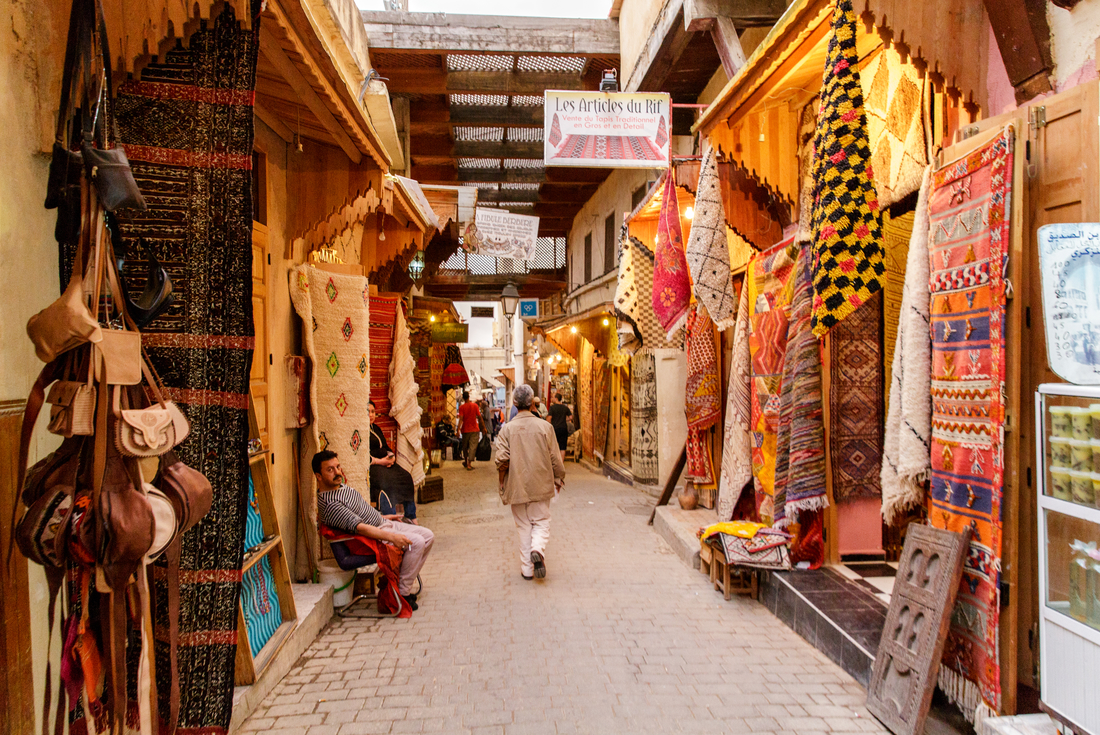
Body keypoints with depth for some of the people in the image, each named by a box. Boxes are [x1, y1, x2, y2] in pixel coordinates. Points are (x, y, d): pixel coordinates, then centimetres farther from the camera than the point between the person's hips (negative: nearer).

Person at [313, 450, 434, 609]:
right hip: (373, 536, -10)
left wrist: (383, 517, 25)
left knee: (428, 536, 4)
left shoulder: (341, 486, 9)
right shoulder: (330, 505, -23)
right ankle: (403, 593, -13)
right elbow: (359, 527, -30)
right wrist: (391, 537, -33)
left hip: (383, 524, 10)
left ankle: (406, 580, 13)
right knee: (416, 542, -26)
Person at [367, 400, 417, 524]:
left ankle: (410, 516, -14)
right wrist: (379, 461, -16)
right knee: (390, 480, -33)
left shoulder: (376, 428, 24)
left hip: (386, 463, 8)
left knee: (406, 477, -14)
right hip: (371, 466, -8)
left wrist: (391, 456, 2)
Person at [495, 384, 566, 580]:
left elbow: (502, 459, -12)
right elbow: (555, 458, -3)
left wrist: (503, 481, 6)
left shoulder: (507, 428, -8)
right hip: (541, 485, 0)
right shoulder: (545, 427, -7)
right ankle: (538, 550, -14)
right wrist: (558, 479, 13)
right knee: (541, 522, 13)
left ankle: (527, 569, 14)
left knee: (524, 527, 12)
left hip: (517, 486, 0)